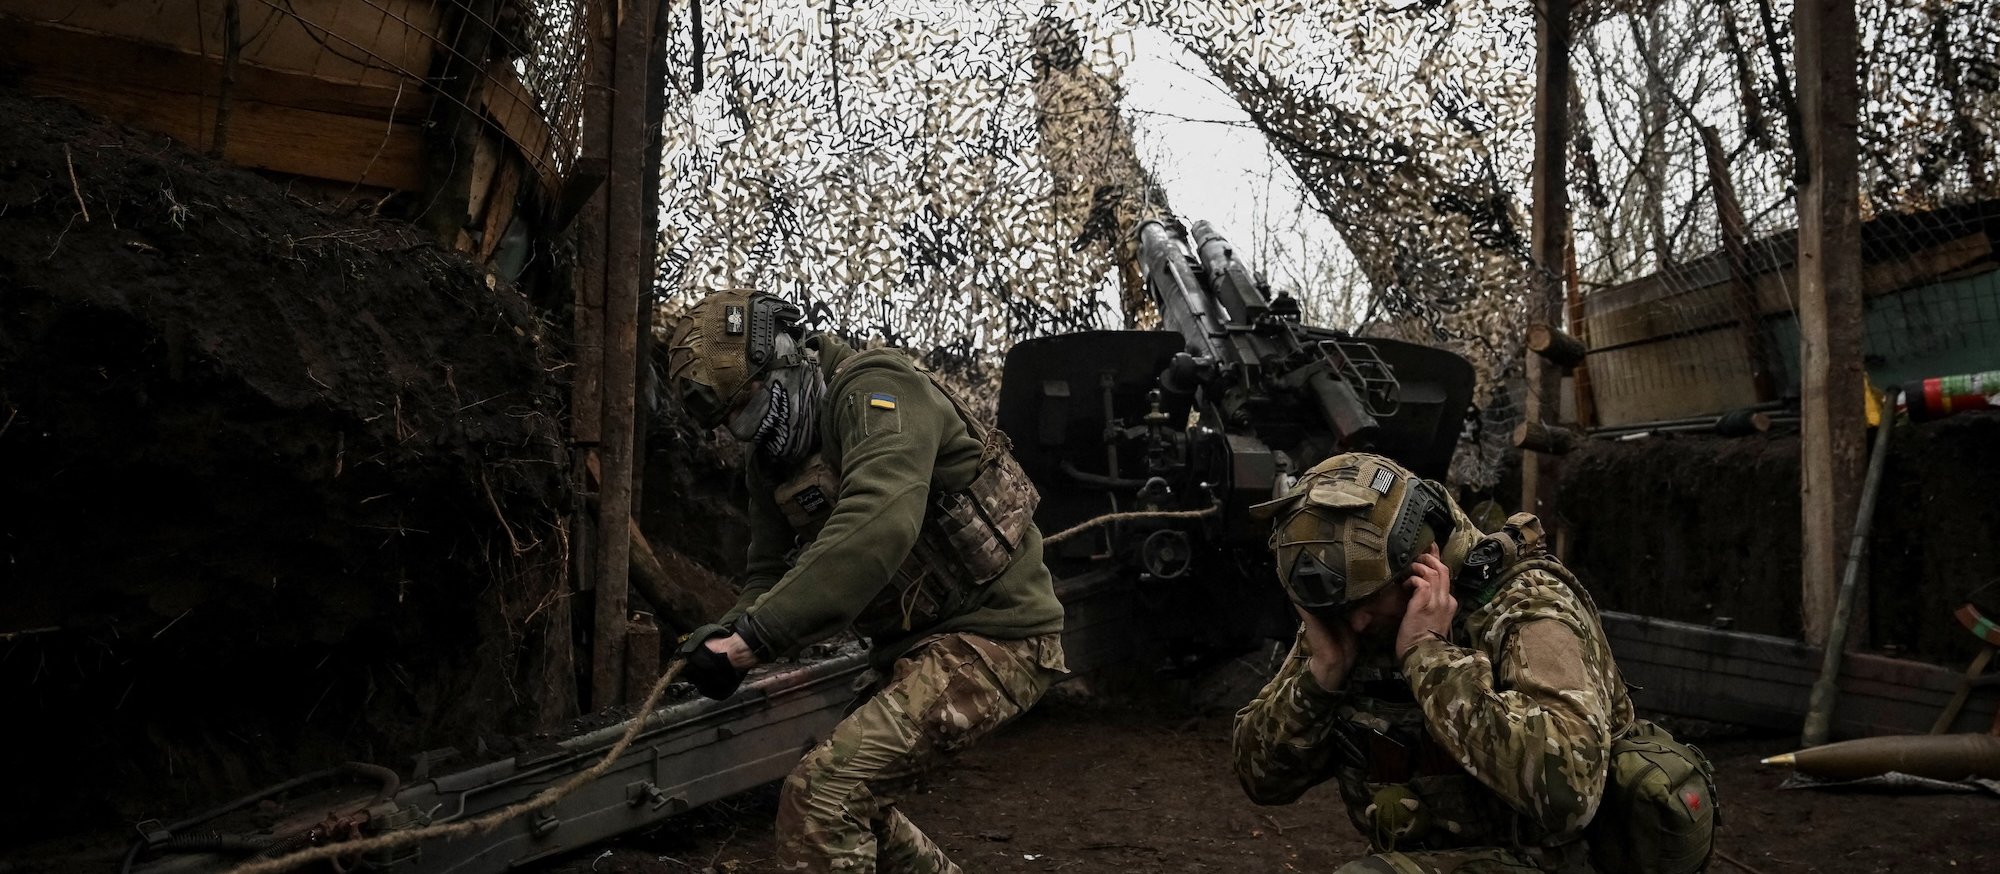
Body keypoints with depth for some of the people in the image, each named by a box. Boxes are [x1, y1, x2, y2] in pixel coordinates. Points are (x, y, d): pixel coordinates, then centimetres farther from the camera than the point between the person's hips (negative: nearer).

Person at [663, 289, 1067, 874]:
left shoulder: (875, 391, -19)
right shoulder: (775, 460, 11)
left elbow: (878, 525, -36)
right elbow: (770, 572, 9)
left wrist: (757, 636, -36)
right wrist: (730, 634, -14)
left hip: (992, 634, -10)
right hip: (917, 645, 10)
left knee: (820, 796, -19)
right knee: (855, 802, 21)